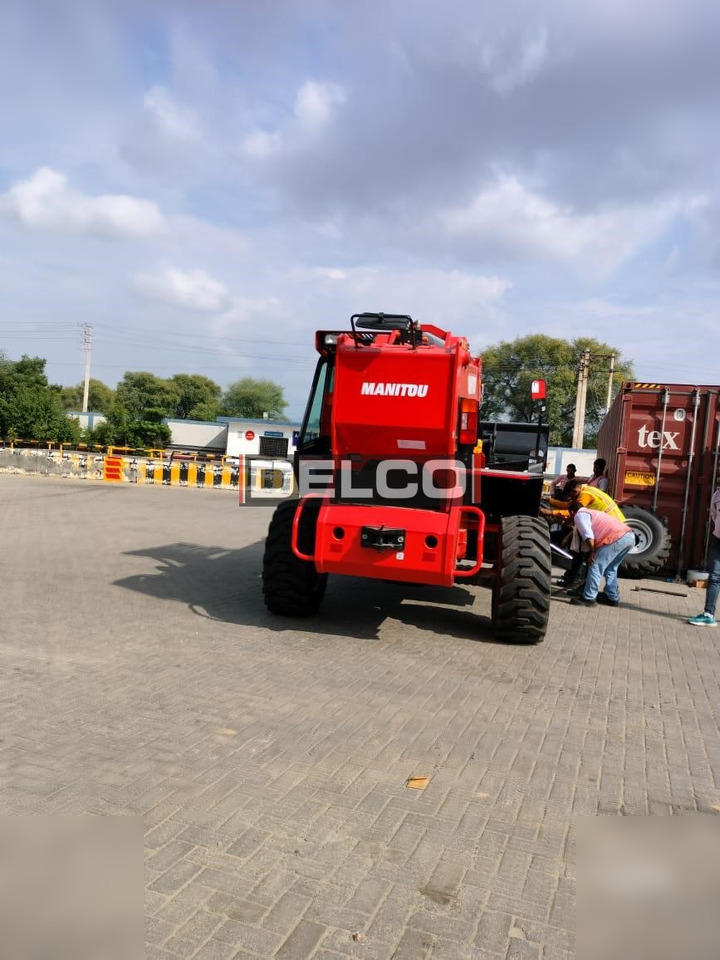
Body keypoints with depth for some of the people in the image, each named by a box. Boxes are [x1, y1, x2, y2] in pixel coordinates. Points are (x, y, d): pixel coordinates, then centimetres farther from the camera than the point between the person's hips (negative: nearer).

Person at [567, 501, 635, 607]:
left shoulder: (579, 515, 6)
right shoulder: (592, 513, 34)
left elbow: (588, 536, -10)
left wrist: (592, 552, -3)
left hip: (617, 538, -9)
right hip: (629, 536, 9)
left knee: (596, 566, -4)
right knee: (611, 567, 23)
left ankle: (588, 598, -2)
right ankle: (612, 597, 26)